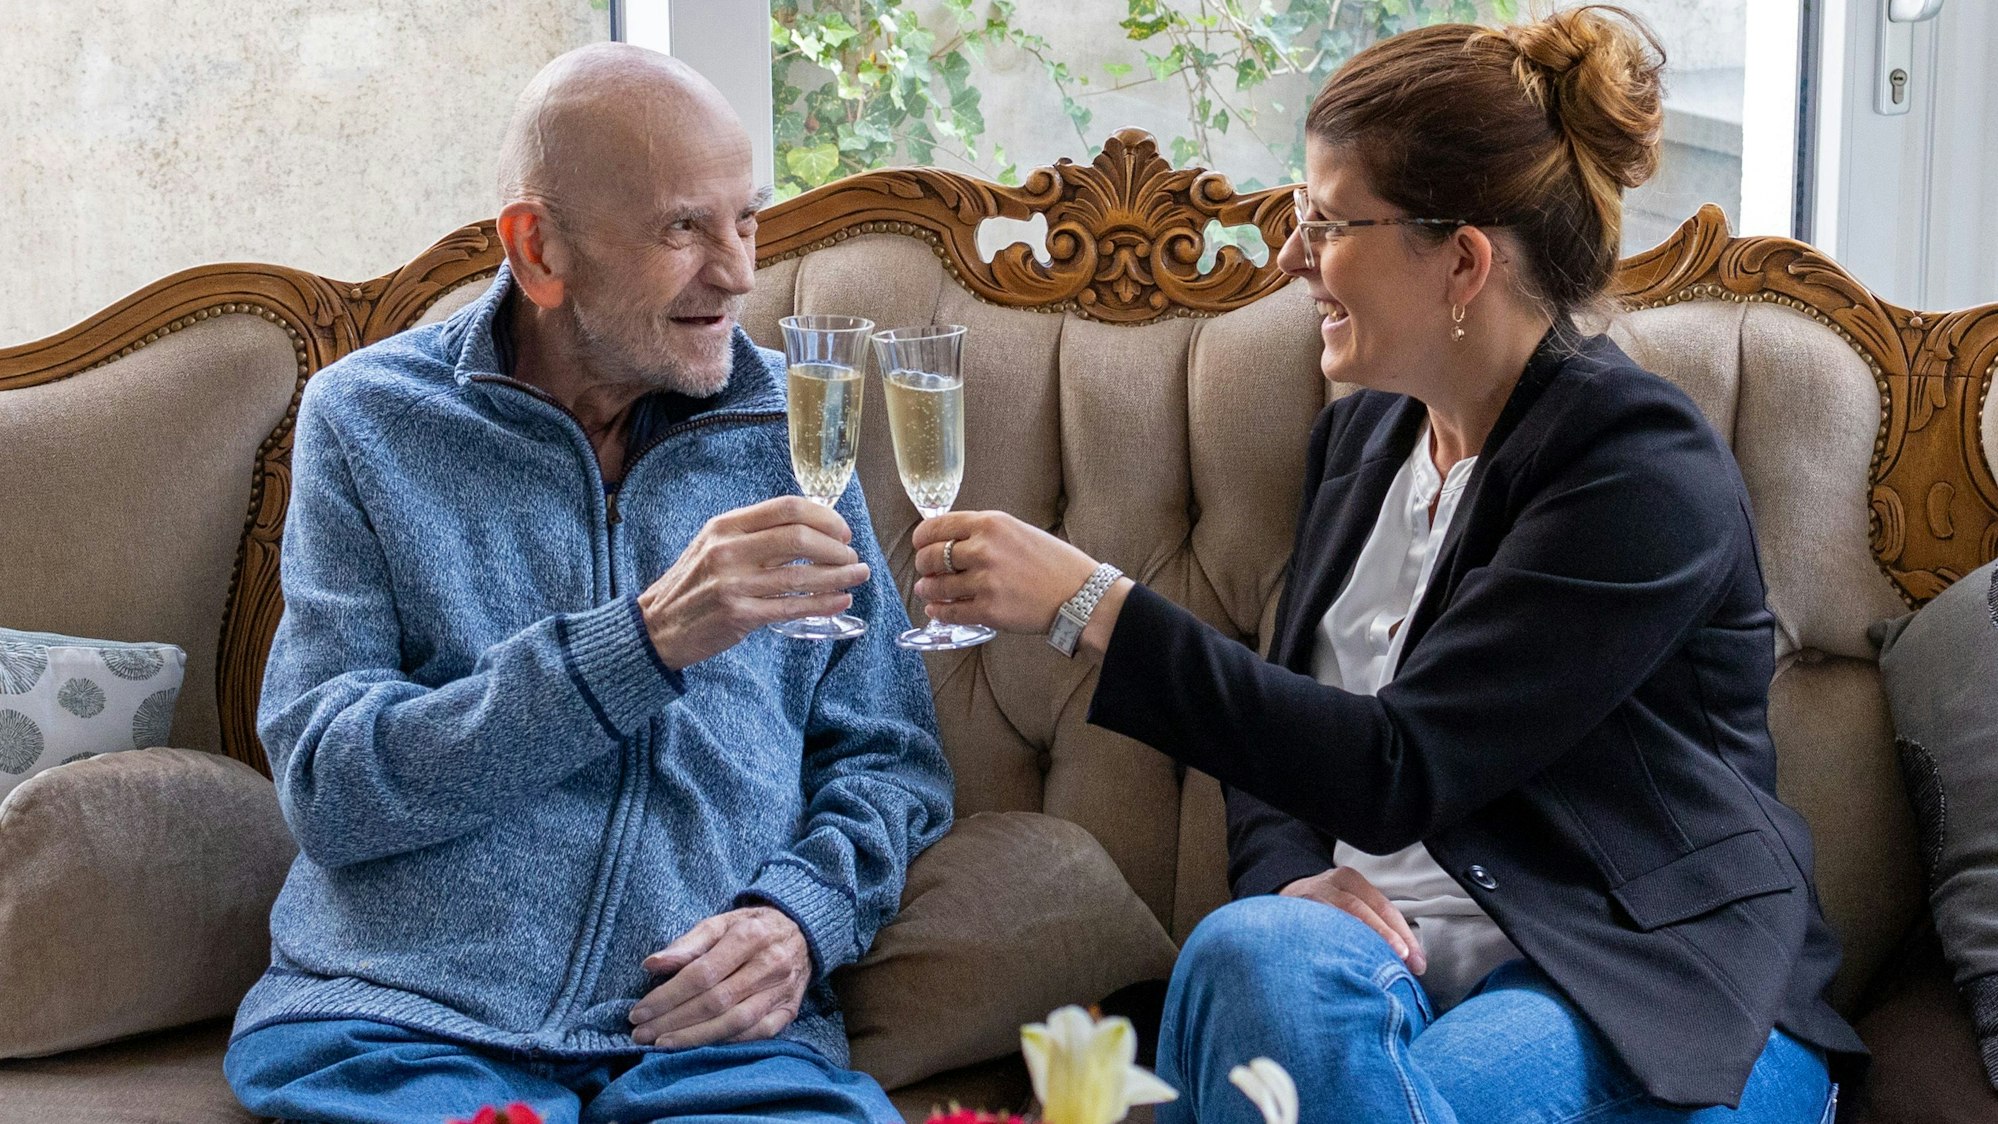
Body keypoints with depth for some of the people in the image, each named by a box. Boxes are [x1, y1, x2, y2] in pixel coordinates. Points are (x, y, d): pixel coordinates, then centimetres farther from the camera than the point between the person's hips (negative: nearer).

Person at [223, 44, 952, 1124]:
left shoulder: (785, 431, 13)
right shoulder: (369, 418, 5)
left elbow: (887, 759, 17)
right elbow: (328, 789, -5)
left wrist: (801, 914, -6)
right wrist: (644, 641, -16)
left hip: (715, 1032, 2)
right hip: (399, 1025, -2)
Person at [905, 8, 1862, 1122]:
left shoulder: (1646, 469, -14)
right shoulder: (1362, 433, 12)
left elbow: (1396, 772, -21)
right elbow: (1290, 723, 18)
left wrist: (1089, 602, -22)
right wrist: (1293, 877, -7)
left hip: (1652, 992, -5)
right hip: (1389, 948, 5)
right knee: (1262, 950, -31)